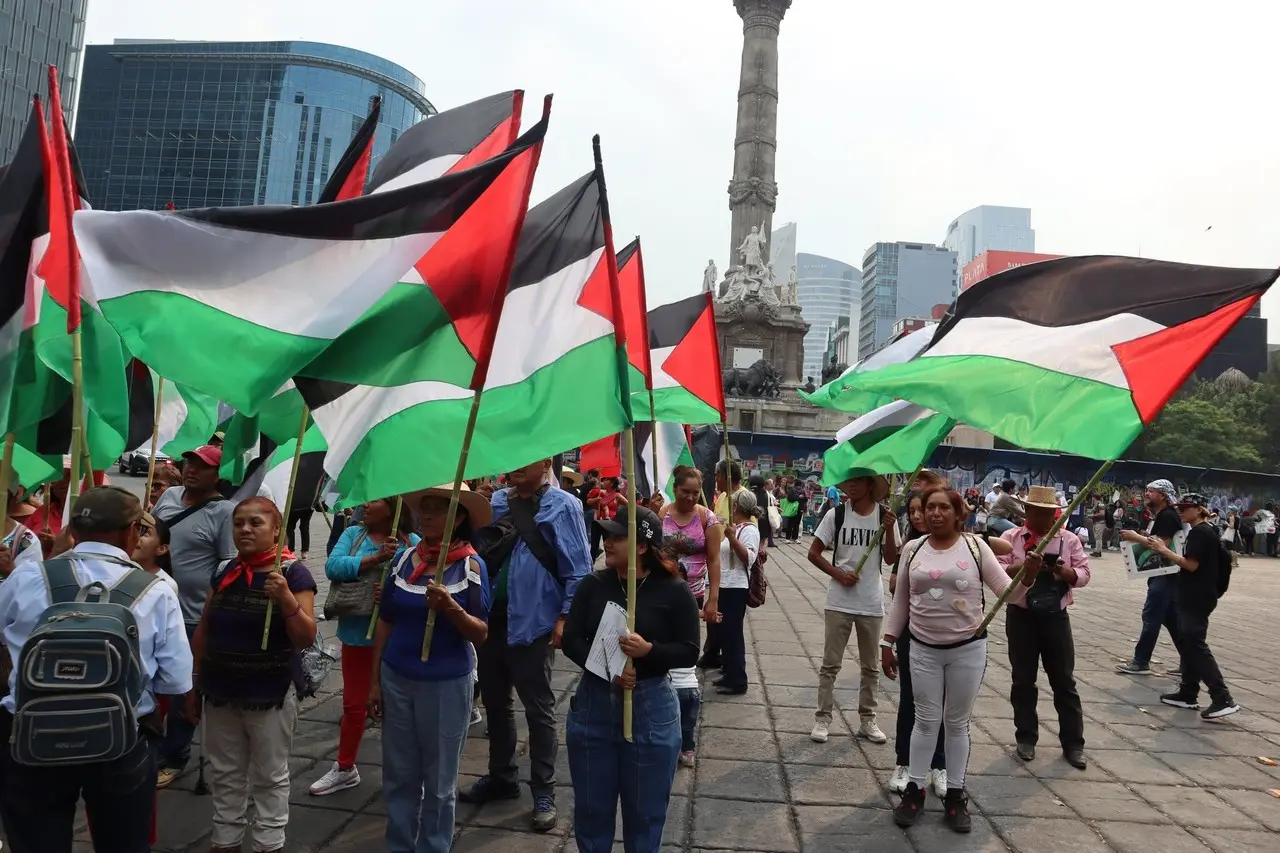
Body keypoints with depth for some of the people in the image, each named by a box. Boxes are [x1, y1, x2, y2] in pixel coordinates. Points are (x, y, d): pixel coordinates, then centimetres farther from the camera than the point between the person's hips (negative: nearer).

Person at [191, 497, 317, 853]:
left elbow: (306, 638, -14)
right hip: (221, 693, 5)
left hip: (271, 695, -5)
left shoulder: (293, 573, -12)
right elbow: (202, 632, 12)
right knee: (225, 776, 17)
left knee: (269, 777, 8)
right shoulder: (223, 571, 4)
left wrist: (286, 599, -29)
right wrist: (194, 687, 12)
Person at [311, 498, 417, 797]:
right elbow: (332, 567, -15)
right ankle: (345, 768, 39)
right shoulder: (353, 534, 0)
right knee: (353, 704, 19)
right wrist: (376, 558, -23)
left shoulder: (411, 542, -9)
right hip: (357, 634, 3)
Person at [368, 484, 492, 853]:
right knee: (398, 775, 14)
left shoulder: (472, 565, -11)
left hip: (446, 684, -3)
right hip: (396, 679, 4)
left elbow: (481, 634, -10)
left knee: (439, 781, 9)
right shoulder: (405, 559, 0)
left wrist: (450, 607, -27)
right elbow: (386, 621, 8)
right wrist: (375, 680, 8)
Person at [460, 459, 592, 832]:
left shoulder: (562, 506, -10)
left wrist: (566, 616, -17)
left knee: (538, 710, 6)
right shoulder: (496, 501, 8)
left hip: (533, 623, -6)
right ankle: (501, 777, 37)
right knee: (494, 702, 19)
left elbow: (578, 567, -12)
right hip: (492, 619, 6)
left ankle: (543, 794, 19)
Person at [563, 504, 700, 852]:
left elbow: (689, 652, -7)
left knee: (644, 811, 13)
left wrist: (649, 650, -25)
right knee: (591, 808, 16)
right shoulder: (593, 584, -1)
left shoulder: (674, 591, -9)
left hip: (650, 708, -2)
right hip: (592, 702, 3)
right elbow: (571, 640, -2)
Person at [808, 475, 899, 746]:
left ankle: (867, 719, 27)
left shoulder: (885, 515, -5)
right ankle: (822, 718, 15)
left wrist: (889, 530, -18)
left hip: (872, 603, 2)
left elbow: (891, 559, -3)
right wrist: (838, 573, -14)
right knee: (830, 663, 5)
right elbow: (814, 553, -2)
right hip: (839, 602, -1)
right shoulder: (836, 515, -8)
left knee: (870, 666, 14)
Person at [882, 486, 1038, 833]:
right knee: (926, 721, 8)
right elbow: (900, 601, 6)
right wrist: (887, 643, 6)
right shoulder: (912, 550, -1)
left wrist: (1028, 577, -25)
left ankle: (955, 794, 25)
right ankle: (915, 789, 22)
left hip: (968, 649, -1)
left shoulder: (975, 546, -5)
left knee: (957, 723, 11)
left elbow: (1007, 591, -5)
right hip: (923, 649, 1)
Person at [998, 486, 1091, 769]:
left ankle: (1073, 743, 18)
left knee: (1064, 681, 7)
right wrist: (1023, 566, -27)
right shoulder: (1010, 538, -1)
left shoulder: (1069, 539, 4)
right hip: (1021, 617, -1)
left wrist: (1064, 572, -21)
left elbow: (1083, 574, -1)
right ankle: (1026, 738, 21)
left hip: (1056, 617, 1)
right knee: (1023, 680, 8)